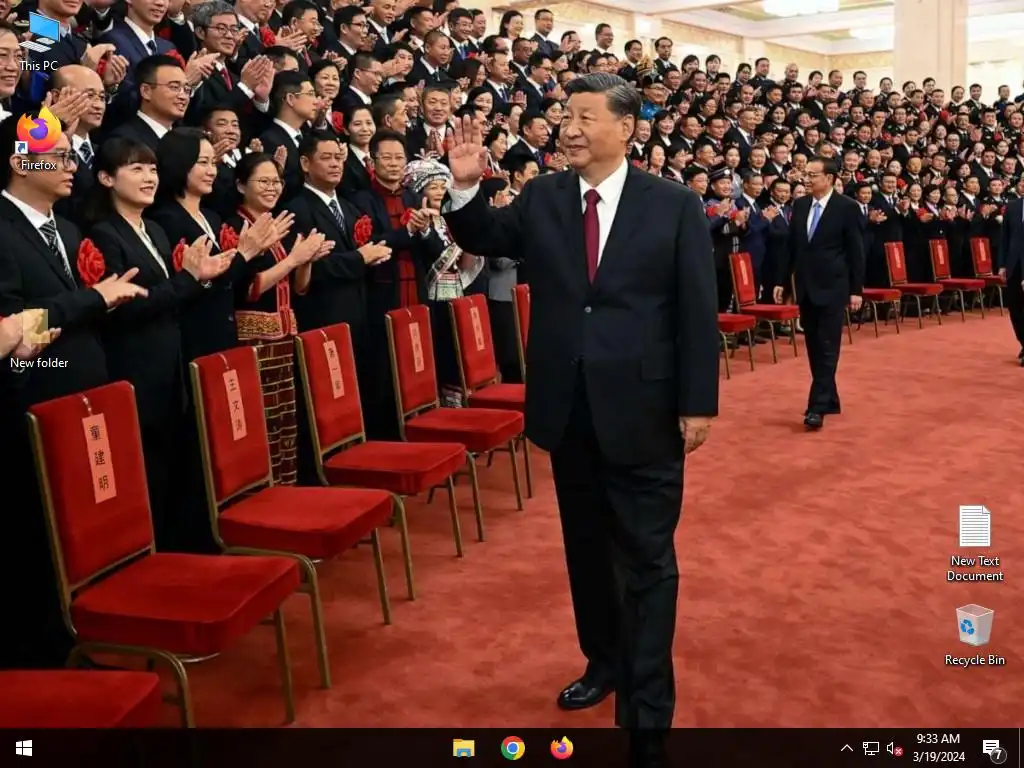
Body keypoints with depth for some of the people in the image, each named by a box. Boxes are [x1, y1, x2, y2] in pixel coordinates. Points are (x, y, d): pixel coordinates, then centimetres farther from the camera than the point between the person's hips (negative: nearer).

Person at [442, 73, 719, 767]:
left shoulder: (675, 205, -5)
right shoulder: (542, 197, 4)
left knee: (647, 557, 3)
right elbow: (482, 238, 10)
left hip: (642, 409, -4)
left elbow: (698, 311, -5)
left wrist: (698, 404, -8)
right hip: (569, 408, 4)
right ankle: (604, 660, 39)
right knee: (586, 547, 18)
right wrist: (466, 187, -9)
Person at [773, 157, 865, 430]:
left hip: (833, 287, -6)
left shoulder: (847, 207, -7)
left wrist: (856, 290, -8)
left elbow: (856, 251, -6)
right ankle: (829, 399, 22)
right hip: (806, 286, 6)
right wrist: (781, 281, 8)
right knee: (814, 348, 10)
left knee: (827, 348, -6)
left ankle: (818, 406, -7)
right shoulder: (800, 205, 7)